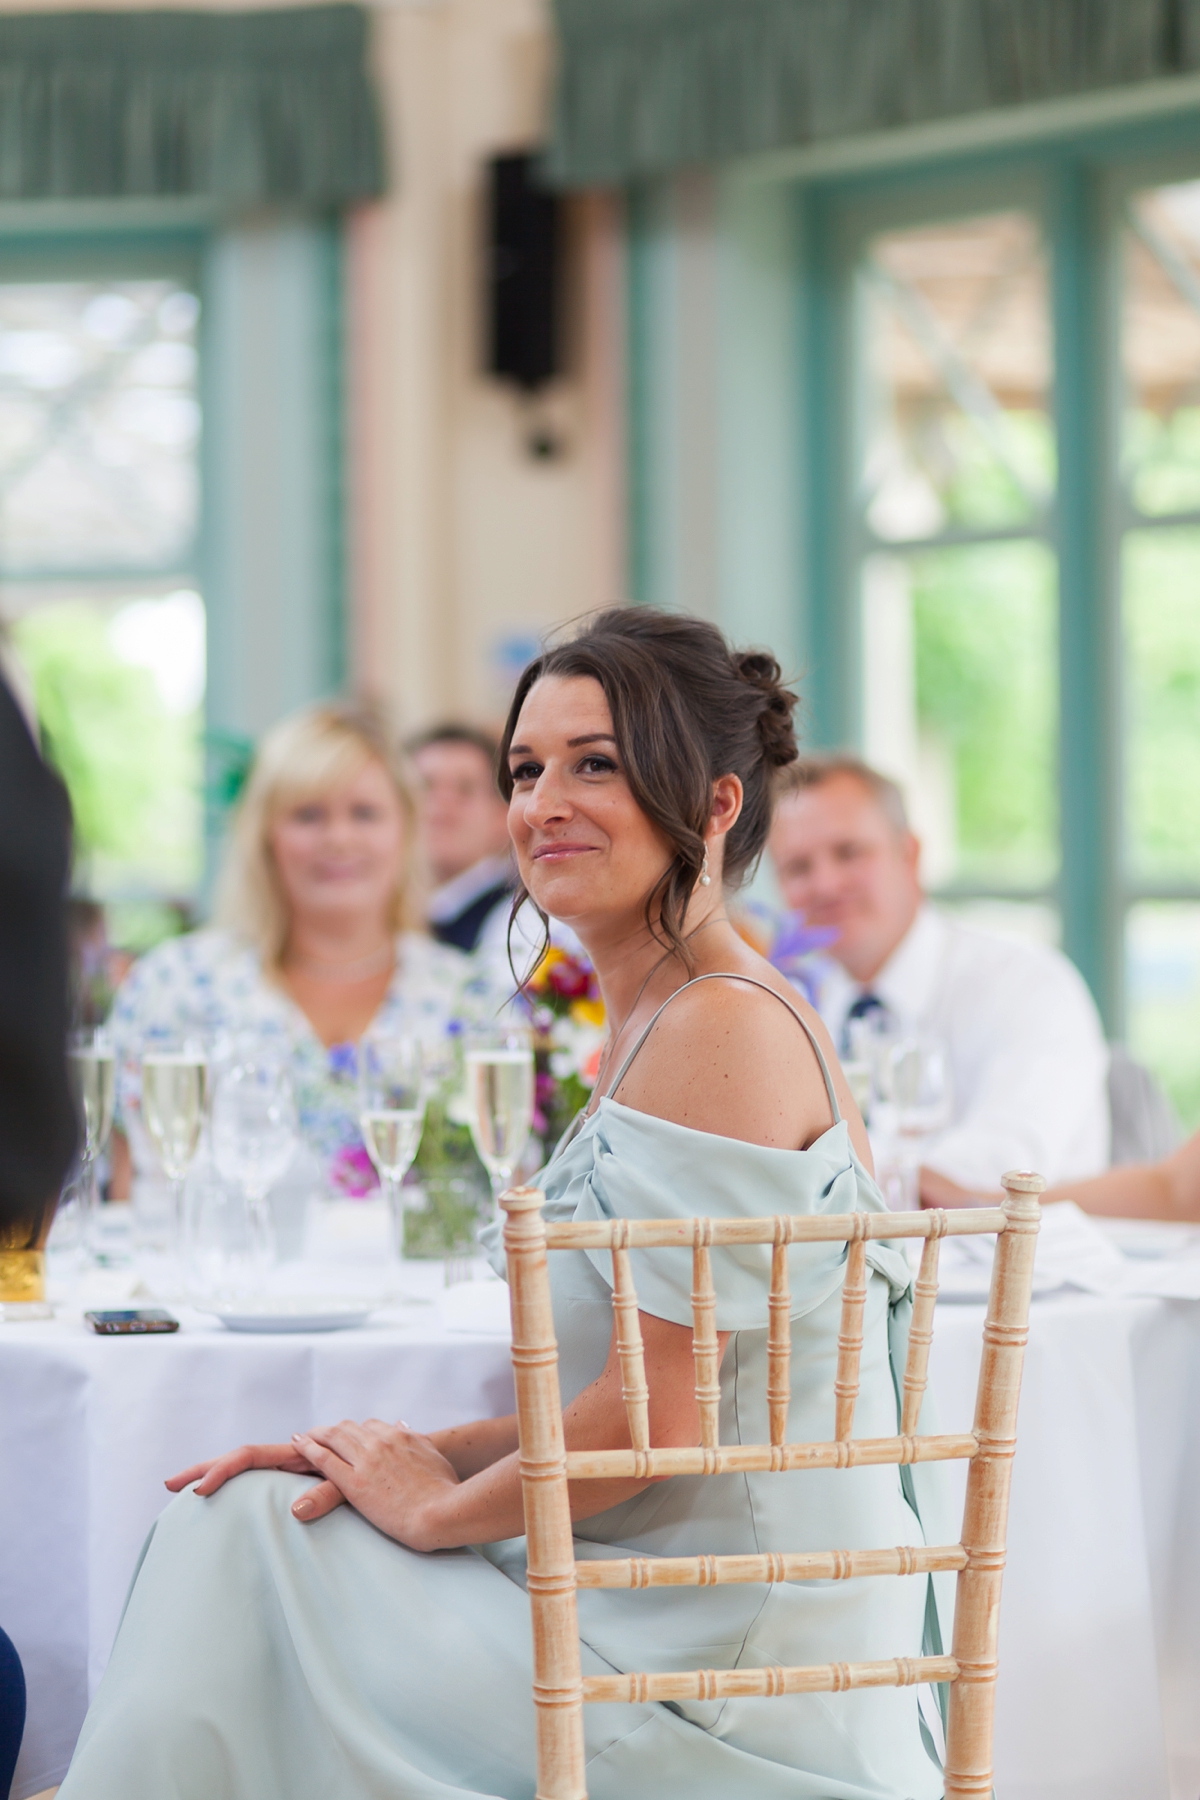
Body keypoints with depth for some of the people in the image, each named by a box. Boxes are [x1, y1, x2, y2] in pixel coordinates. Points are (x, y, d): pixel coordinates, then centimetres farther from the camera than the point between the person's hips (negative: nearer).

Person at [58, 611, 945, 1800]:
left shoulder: (722, 1030, -18)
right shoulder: (651, 1028, 14)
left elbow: (658, 1415, -21)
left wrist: (442, 1506, -6)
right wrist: (445, 1454, 4)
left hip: (723, 1676, -9)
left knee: (244, 1543, -3)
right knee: (242, 1517, 9)